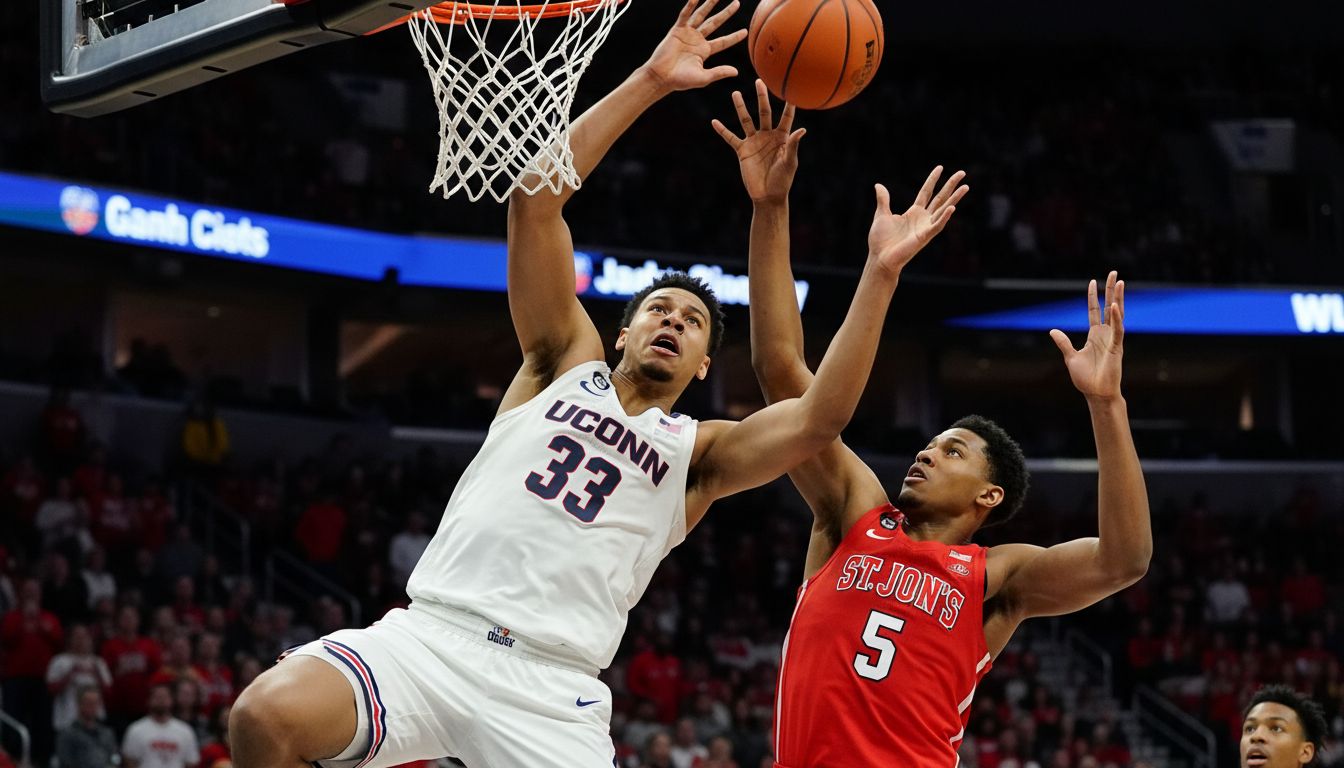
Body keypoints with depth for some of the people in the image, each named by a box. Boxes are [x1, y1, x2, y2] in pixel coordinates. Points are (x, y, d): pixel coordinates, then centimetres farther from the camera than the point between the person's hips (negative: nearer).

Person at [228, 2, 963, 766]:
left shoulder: (699, 453, 18)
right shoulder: (566, 362, 19)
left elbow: (819, 418, -1)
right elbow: (537, 198, 10)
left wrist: (880, 273, -6)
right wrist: (649, 83, 4)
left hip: (552, 695, 1)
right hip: (429, 636, -1)